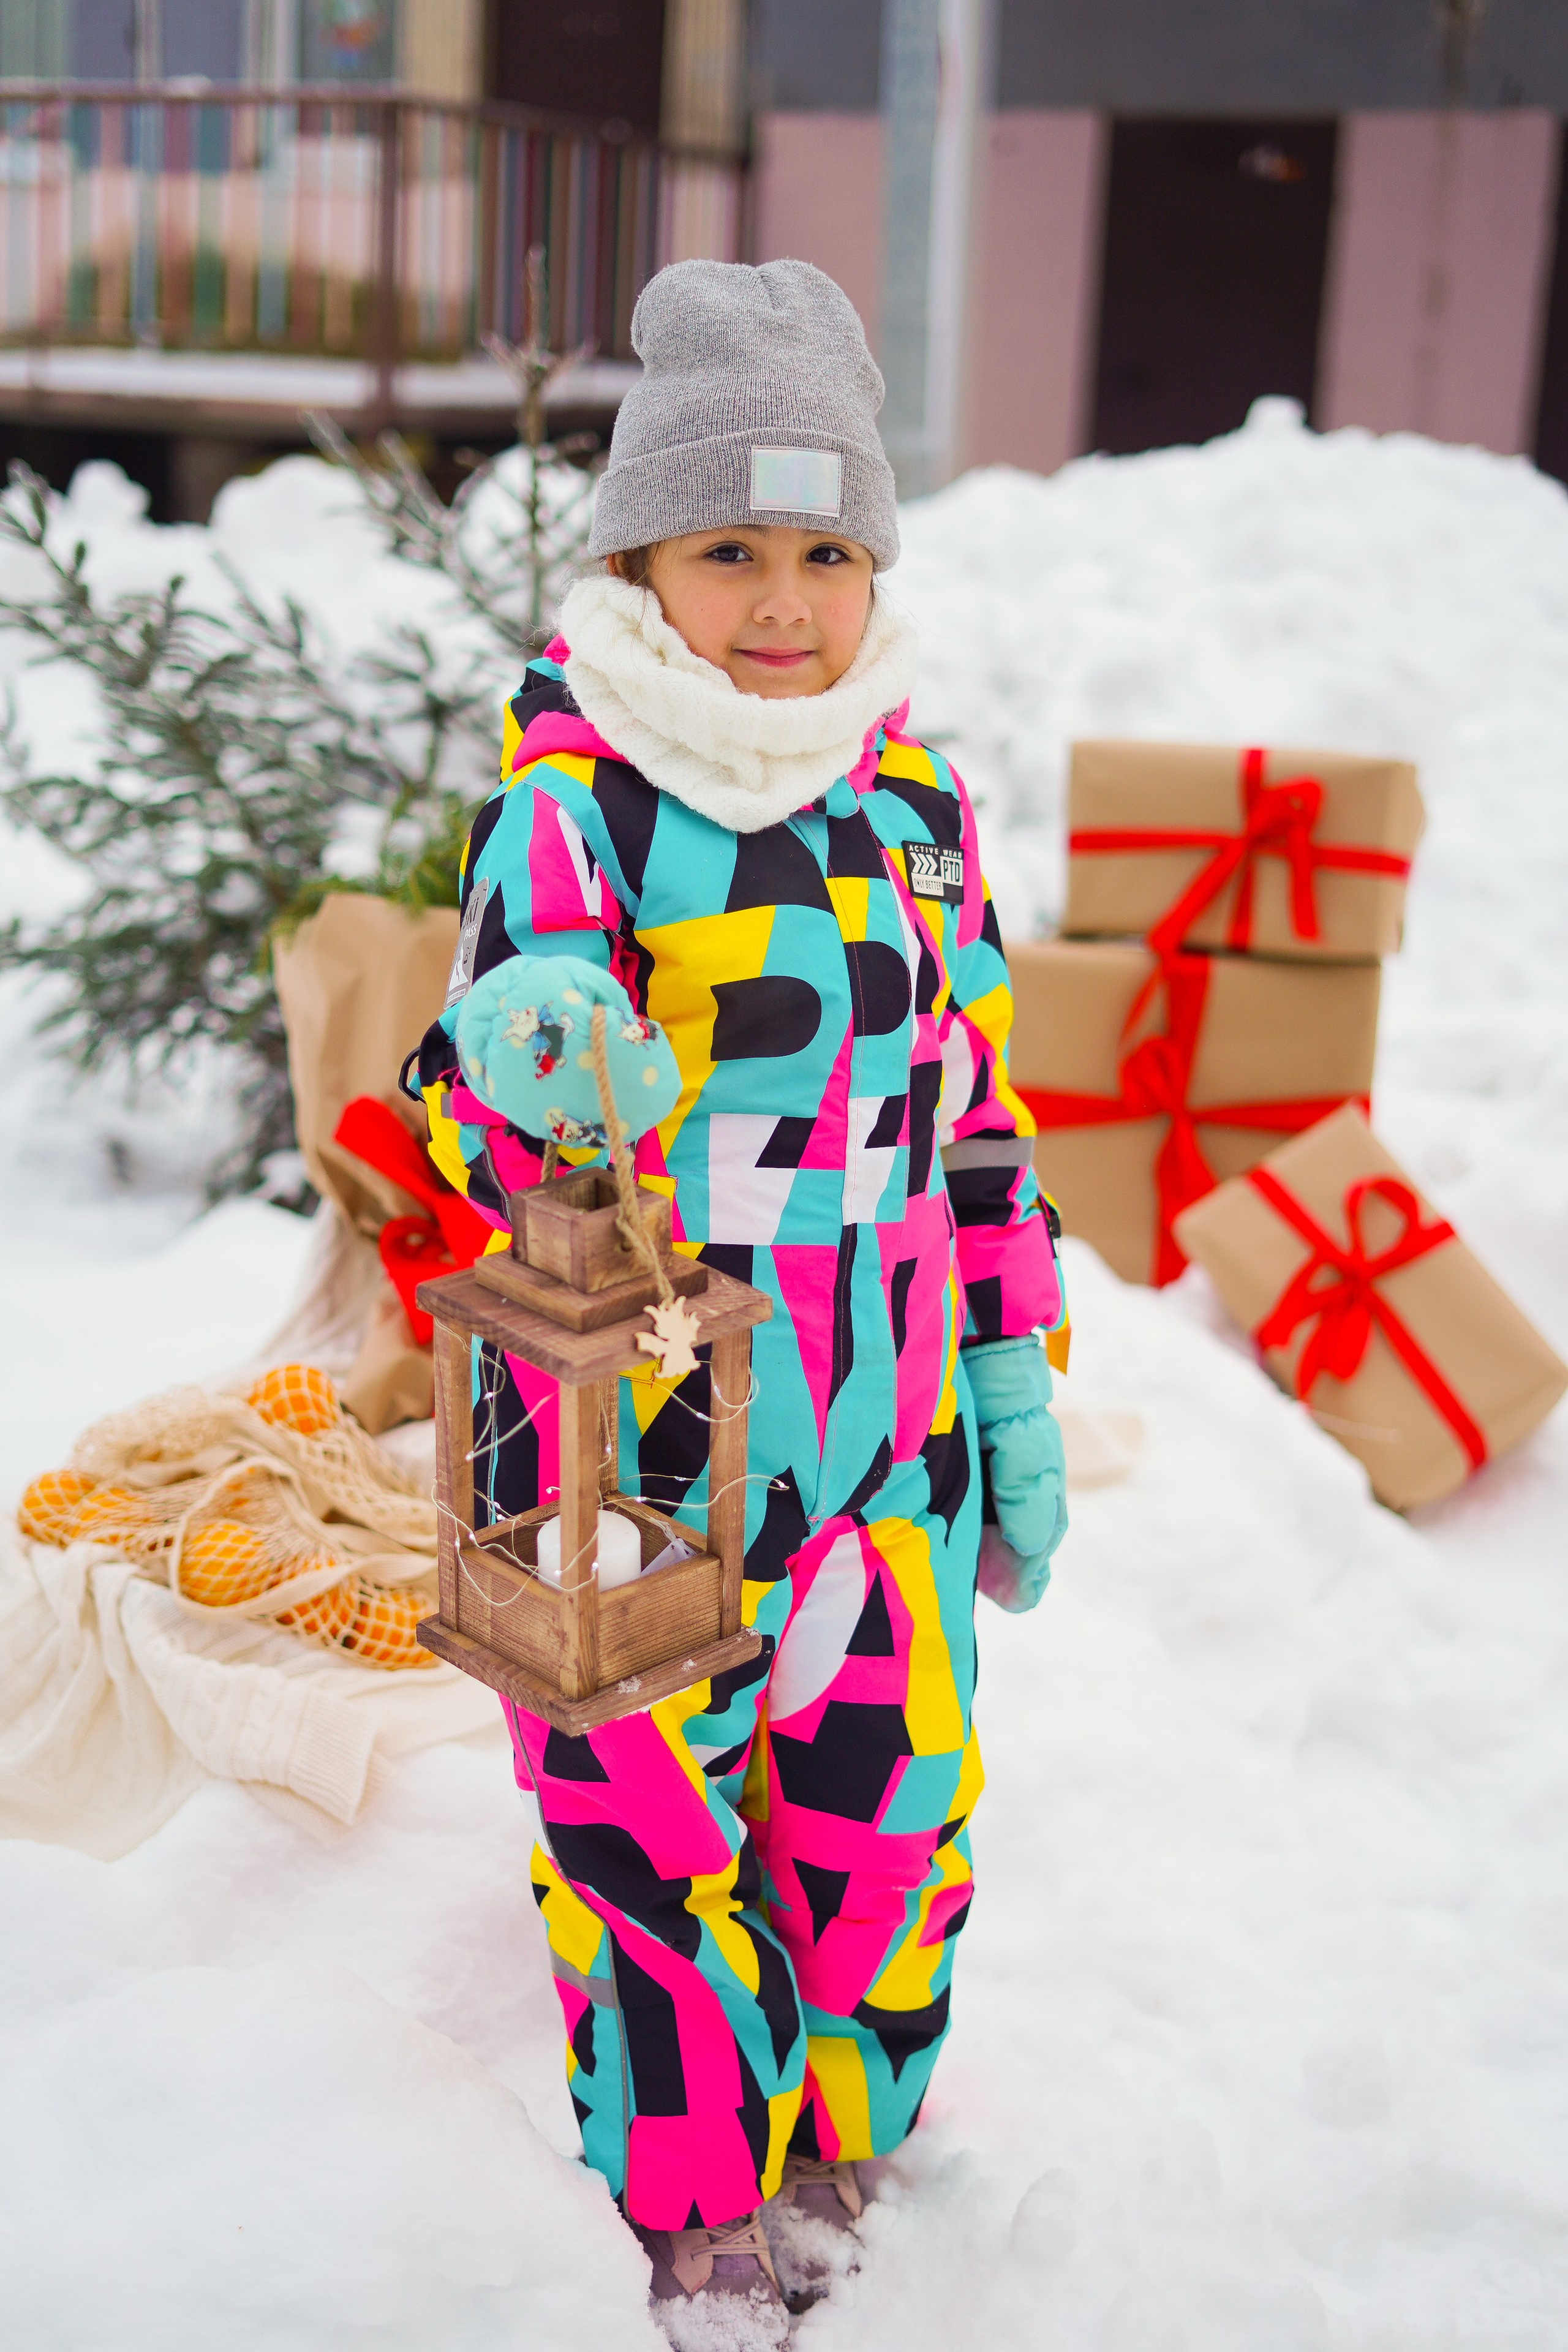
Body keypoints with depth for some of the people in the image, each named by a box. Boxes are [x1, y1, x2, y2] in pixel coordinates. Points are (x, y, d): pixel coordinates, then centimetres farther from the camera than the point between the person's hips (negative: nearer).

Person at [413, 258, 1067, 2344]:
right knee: (651, 1827, 8)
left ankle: (836, 2141, 41)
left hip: (885, 1439, 4)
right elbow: (489, 1119, -21)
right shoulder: (569, 806, -11)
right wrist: (535, 1079, -44)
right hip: (635, 1445, -4)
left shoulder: (914, 804, 5)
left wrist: (1016, 1384, 13)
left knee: (887, 1812, 13)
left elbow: (979, 1115, 13)